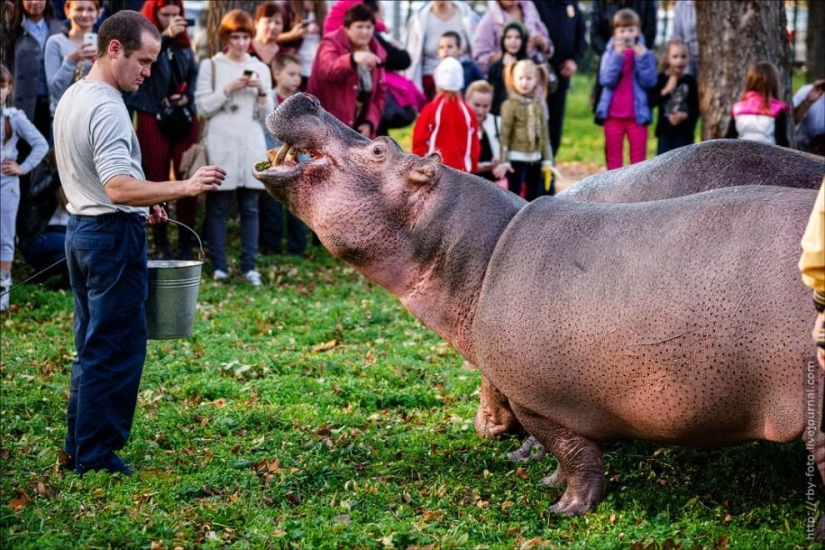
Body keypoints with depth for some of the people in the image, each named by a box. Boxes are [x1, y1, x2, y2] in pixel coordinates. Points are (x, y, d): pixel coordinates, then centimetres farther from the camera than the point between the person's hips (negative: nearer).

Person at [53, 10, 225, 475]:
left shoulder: (73, 98, 12)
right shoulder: (107, 108, -20)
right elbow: (118, 187, -30)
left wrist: (140, 206, 20)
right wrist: (183, 188, -35)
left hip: (82, 228, 10)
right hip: (113, 235, -10)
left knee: (93, 346, 16)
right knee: (116, 351, -4)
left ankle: (79, 449, 21)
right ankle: (97, 454, 0)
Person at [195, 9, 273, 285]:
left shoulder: (260, 68, 13)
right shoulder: (211, 65, 6)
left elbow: (266, 115, 10)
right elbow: (203, 107, -2)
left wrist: (262, 92, -7)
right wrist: (228, 89, -11)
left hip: (252, 145, 2)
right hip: (221, 145, -2)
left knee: (250, 207, 1)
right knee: (218, 207, -2)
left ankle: (249, 266, 4)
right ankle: (219, 266, 2)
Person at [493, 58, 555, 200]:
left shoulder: (538, 105, 5)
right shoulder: (510, 105, -10)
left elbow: (544, 134, 9)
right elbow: (504, 135, -11)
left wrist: (547, 160, 7)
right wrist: (503, 161, -14)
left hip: (535, 159, 5)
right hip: (516, 159, -5)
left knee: (534, 195, 12)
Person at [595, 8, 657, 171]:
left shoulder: (645, 54, 2)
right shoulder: (609, 54, 3)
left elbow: (649, 82, -10)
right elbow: (606, 80, -12)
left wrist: (642, 57, -18)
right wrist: (617, 56, -21)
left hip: (637, 115, -1)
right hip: (613, 115, 1)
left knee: (638, 157, 3)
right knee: (613, 157, 7)